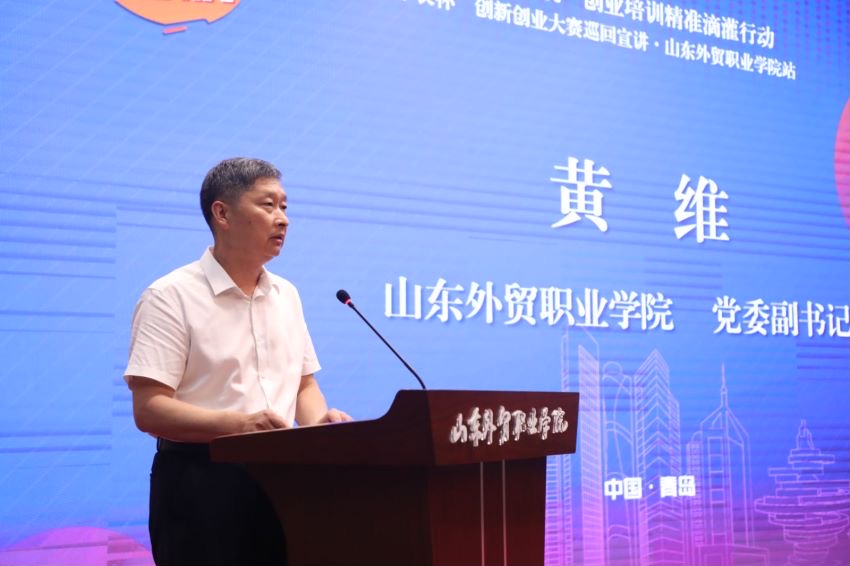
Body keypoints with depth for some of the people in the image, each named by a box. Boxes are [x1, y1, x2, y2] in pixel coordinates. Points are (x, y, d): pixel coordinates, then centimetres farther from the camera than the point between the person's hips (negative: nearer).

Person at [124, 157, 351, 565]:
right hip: (201, 482, -6)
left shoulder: (286, 294, 13)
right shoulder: (171, 297, -8)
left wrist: (319, 424, -3)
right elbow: (148, 408, -15)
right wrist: (236, 423, -27)